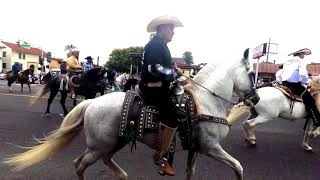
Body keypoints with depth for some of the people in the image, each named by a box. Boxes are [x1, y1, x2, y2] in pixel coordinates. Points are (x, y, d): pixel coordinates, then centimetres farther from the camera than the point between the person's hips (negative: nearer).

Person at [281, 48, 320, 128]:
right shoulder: (301, 61, 0)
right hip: (294, 84, -8)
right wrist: (307, 82, -2)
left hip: (284, 84, 9)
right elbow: (303, 74, -16)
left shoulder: (287, 62, 23)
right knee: (310, 100, -7)